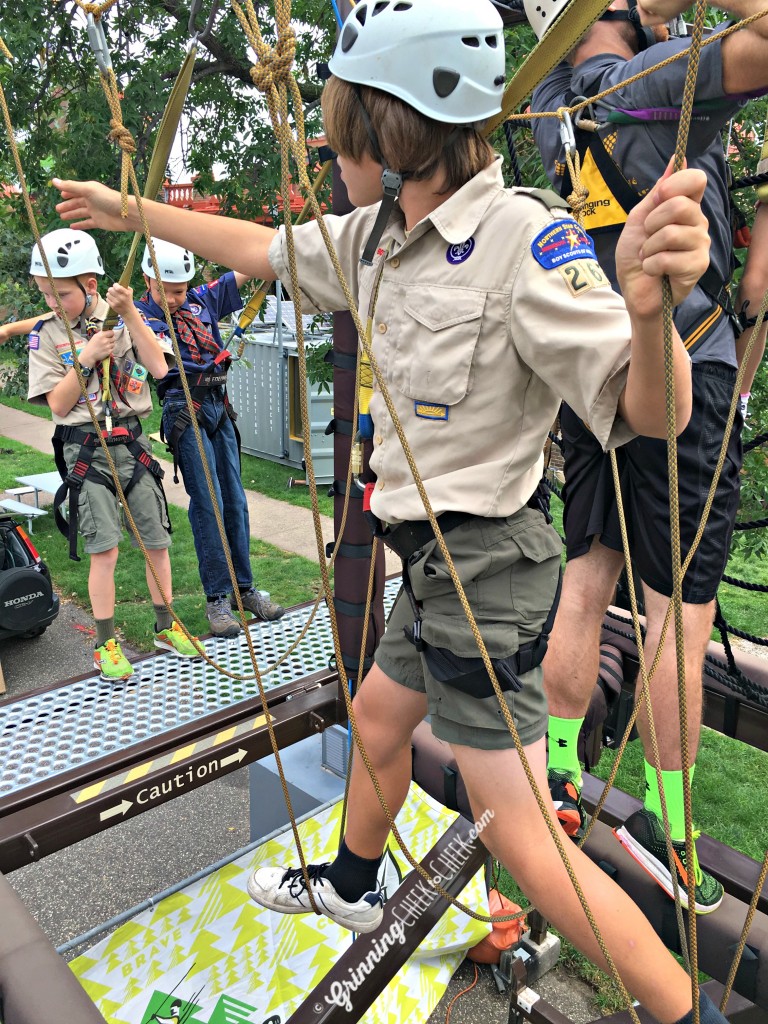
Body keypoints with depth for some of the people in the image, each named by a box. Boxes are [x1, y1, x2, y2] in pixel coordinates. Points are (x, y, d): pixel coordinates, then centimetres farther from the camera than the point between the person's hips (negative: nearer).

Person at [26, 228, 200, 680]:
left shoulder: (123, 318, 1)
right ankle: (106, 644, 10)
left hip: (133, 442, 2)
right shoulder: (47, 334, -2)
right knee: (105, 550, -5)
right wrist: (84, 359, -16)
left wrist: (131, 315, -16)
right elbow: (58, 406, -5)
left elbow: (159, 369, -11)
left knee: (157, 541, 7)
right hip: (86, 448, -2)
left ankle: (165, 626, 25)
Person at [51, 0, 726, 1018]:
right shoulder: (374, 236, 3)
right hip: (435, 557, 9)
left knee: (521, 835, 0)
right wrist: (124, 210, 25)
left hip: (483, 562, -8)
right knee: (377, 717, 26)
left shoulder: (523, 238, -21)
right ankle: (351, 886, 54)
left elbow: (646, 411, -25)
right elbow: (261, 248, 18)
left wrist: (652, 307, -47)